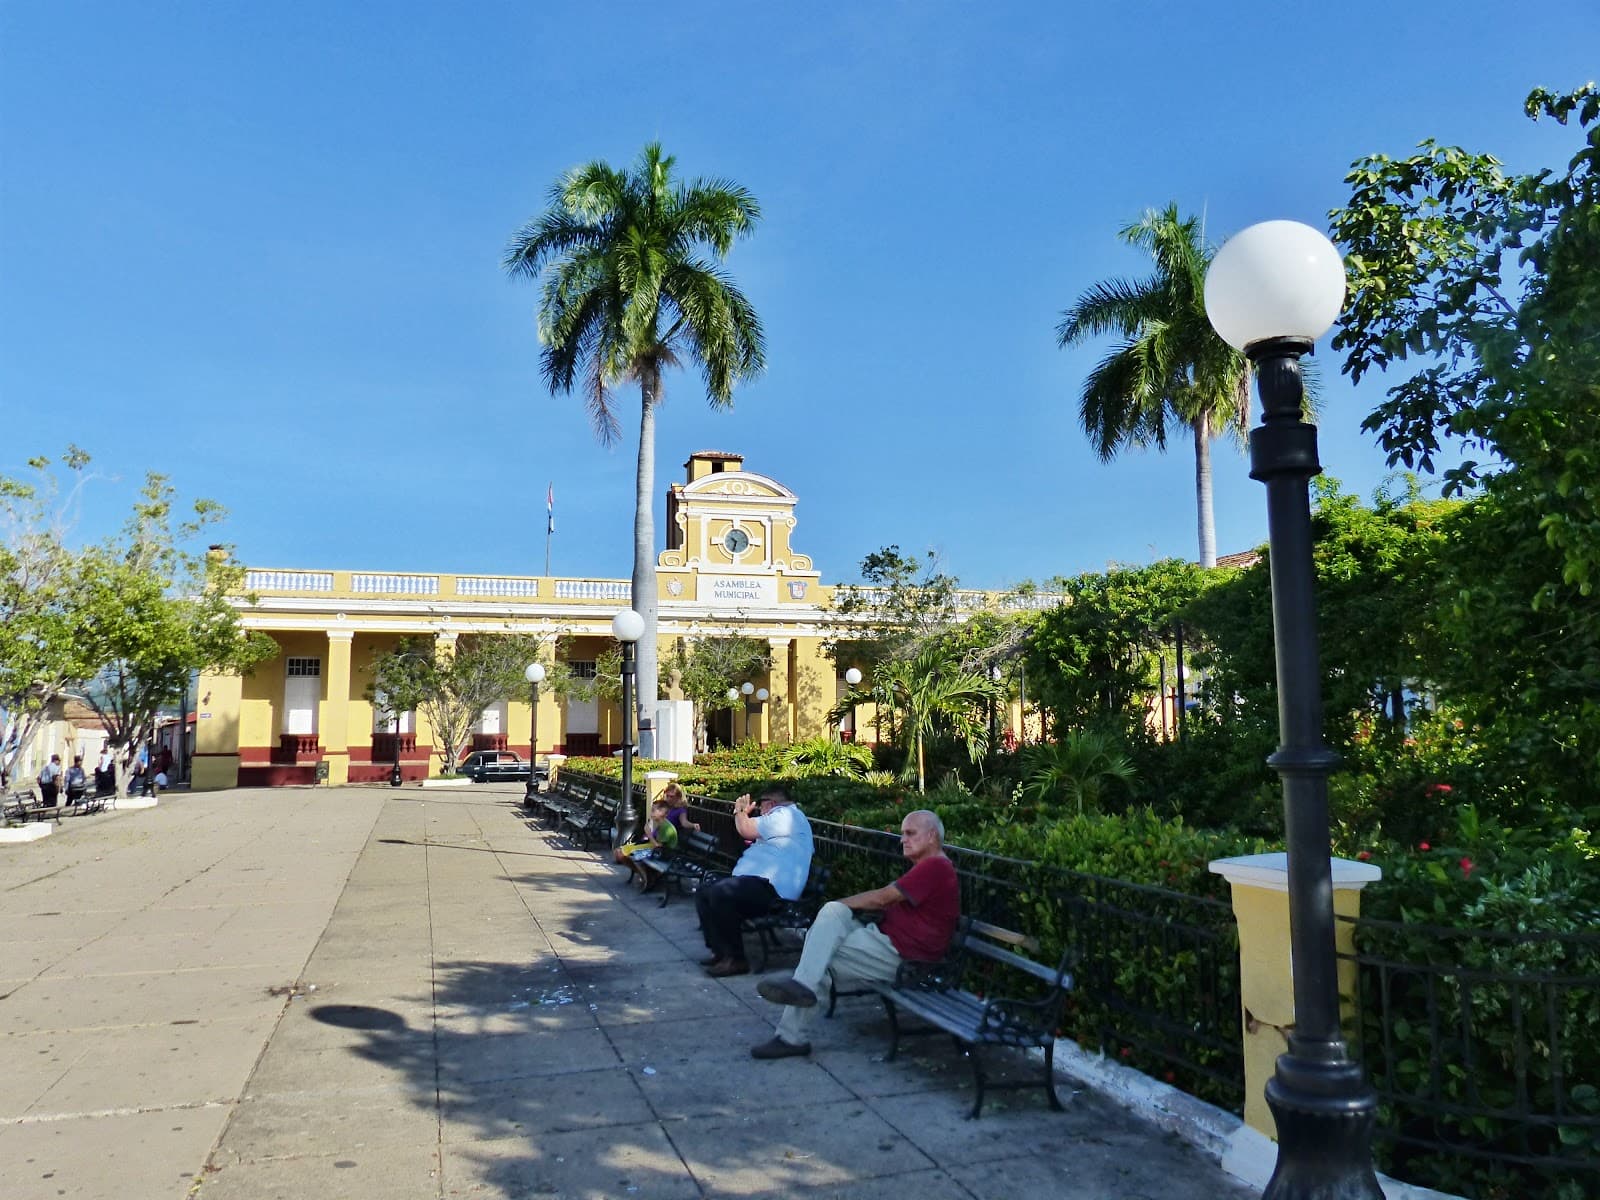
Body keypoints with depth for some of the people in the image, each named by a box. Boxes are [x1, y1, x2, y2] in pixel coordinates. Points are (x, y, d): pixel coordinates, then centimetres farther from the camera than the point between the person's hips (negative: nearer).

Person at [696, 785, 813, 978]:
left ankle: (735, 959, -20)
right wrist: (743, 812, 29)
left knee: (719, 894, -30)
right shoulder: (785, 816, 26)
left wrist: (740, 811, 5)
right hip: (757, 881, 12)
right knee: (703, 893, 7)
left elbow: (746, 830, -15)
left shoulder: (786, 815, -9)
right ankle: (720, 951, 4)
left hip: (770, 888, -12)